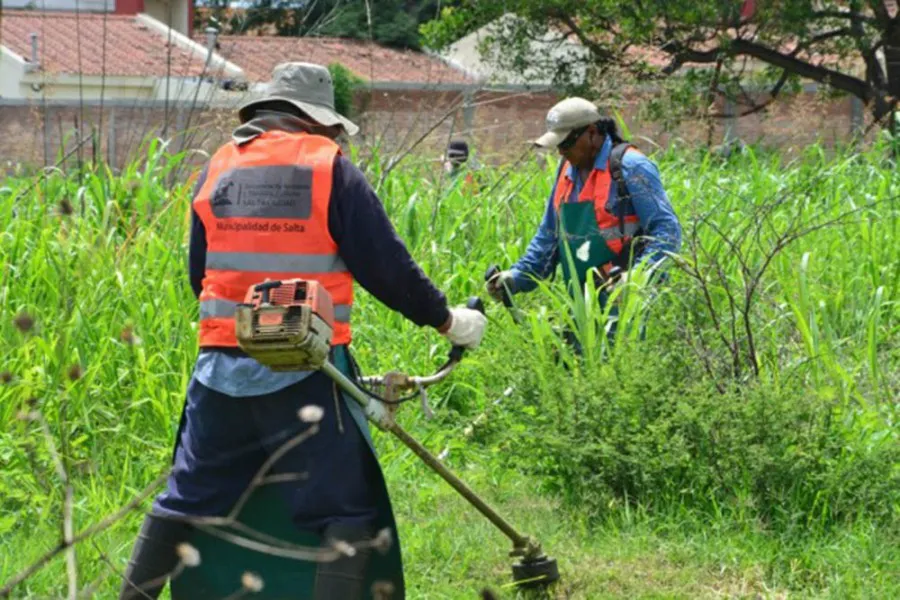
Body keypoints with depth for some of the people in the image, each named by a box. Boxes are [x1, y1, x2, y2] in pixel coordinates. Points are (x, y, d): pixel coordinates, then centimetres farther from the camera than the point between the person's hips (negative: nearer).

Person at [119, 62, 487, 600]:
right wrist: (446, 319, 9)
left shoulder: (218, 168, 11)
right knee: (346, 509, 1)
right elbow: (386, 266, -4)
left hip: (221, 367, 5)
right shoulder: (329, 166, -4)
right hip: (305, 371, -5)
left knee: (188, 495, 18)